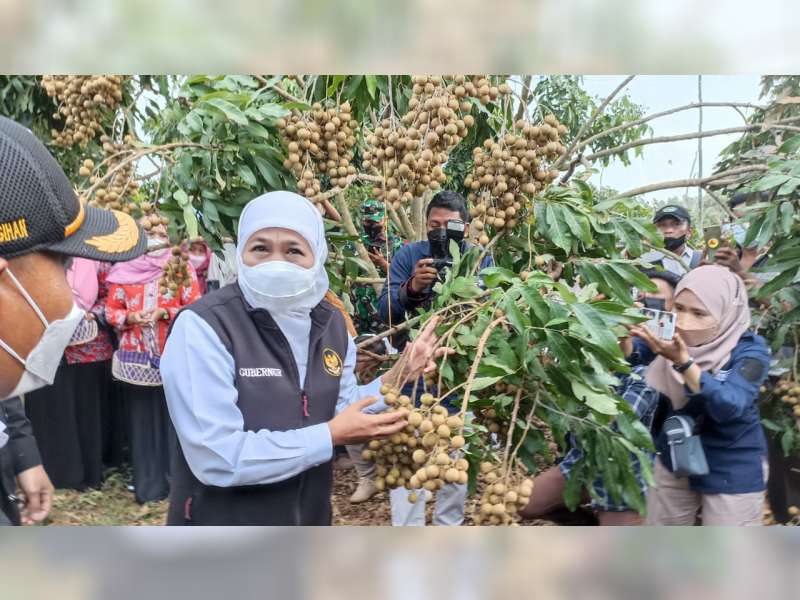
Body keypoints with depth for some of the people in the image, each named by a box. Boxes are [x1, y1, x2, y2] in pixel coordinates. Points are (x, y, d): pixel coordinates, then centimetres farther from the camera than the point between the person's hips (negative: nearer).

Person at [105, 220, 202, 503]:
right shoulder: (124, 270, 9)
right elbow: (111, 309, 9)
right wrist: (129, 317, -10)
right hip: (136, 357, 2)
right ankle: (146, 483, 15)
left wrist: (165, 313, -15)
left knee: (173, 417, 1)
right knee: (142, 419, 6)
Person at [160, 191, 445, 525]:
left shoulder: (331, 323, -1)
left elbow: (339, 414, 7)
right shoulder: (202, 325, -22)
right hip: (221, 523, -6)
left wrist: (397, 377, -3)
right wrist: (329, 436, -24)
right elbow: (217, 458, -28)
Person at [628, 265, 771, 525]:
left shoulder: (749, 349, -19)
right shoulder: (674, 337, -8)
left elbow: (728, 407, -34)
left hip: (733, 471, -4)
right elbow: (625, 356, -22)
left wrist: (683, 362, -47)